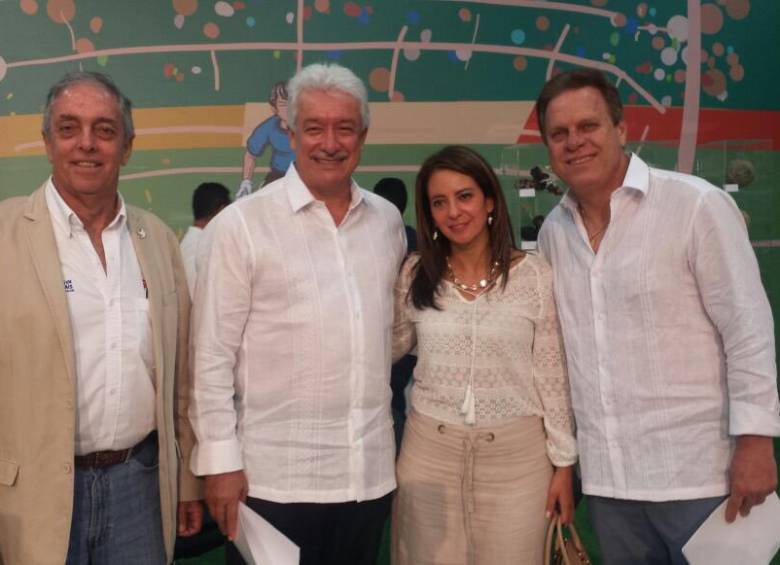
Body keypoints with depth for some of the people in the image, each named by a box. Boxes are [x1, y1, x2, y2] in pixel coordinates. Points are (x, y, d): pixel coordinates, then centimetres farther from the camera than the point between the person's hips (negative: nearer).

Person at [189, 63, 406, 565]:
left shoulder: (387, 219, 6)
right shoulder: (241, 225, -8)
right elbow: (212, 355, -8)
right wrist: (220, 460, -10)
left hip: (372, 470, 4)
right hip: (274, 476, -4)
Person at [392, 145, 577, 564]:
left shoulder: (534, 274, -6)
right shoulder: (415, 273, 1)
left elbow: (551, 374, -2)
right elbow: (390, 347, 11)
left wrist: (563, 462, -1)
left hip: (516, 453, -2)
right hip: (430, 450, 2)